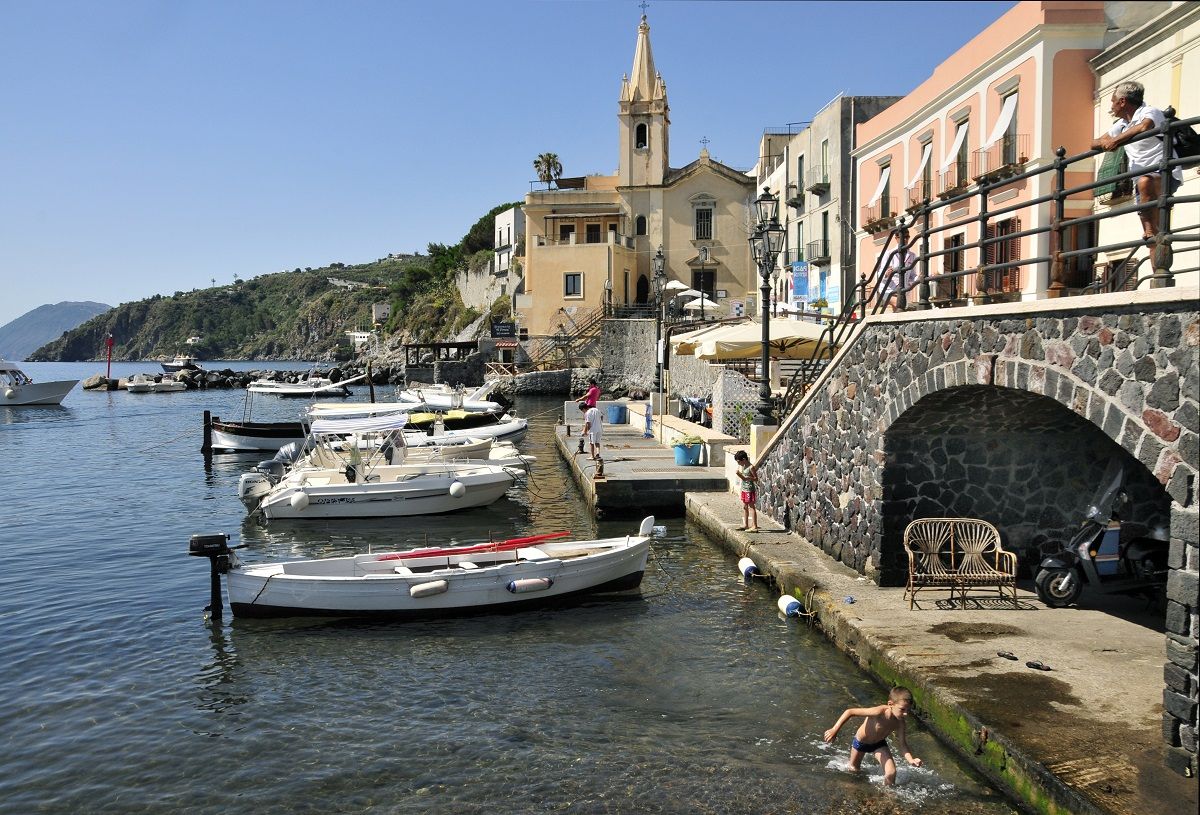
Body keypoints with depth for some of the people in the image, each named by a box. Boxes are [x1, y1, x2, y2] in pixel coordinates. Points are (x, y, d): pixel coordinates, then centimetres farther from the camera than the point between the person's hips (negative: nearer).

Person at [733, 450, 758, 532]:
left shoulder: (751, 467, -16)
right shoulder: (743, 466, 10)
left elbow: (756, 478, -14)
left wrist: (746, 478, -25)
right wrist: (739, 474, 0)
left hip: (750, 489, -9)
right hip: (744, 489, 9)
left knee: (751, 507, -7)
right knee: (744, 507, 14)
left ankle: (754, 526, -5)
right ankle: (745, 524, 24)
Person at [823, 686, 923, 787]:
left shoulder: (899, 722, -27)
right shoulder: (879, 712, -43)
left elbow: (902, 744, -17)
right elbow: (849, 712, -39)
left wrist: (911, 760, -36)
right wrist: (834, 730, -40)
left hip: (879, 744, 3)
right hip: (860, 742, -3)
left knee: (891, 773, -15)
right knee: (854, 770, 21)